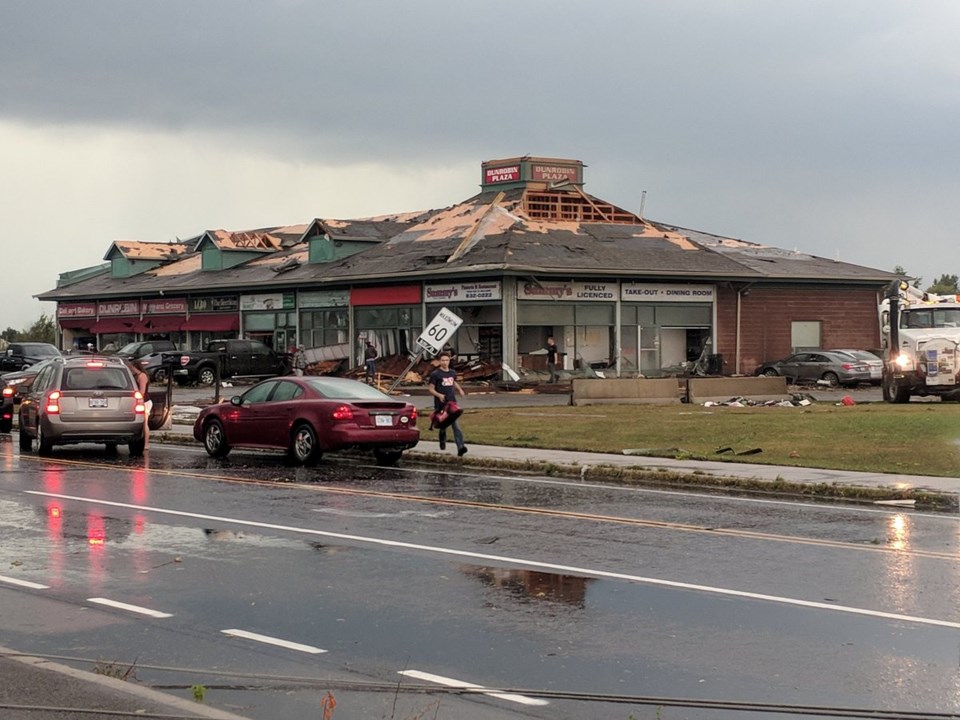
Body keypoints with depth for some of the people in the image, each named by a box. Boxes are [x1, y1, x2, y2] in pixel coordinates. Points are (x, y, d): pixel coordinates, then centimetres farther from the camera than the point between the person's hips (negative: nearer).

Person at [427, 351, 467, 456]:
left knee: (456, 426, -11)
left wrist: (459, 389, 12)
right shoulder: (435, 374, -4)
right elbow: (431, 388, -5)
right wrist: (439, 395, -22)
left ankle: (460, 447, -22)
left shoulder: (452, 372, 12)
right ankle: (442, 444, 36)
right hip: (441, 404, -3)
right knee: (443, 426, 9)